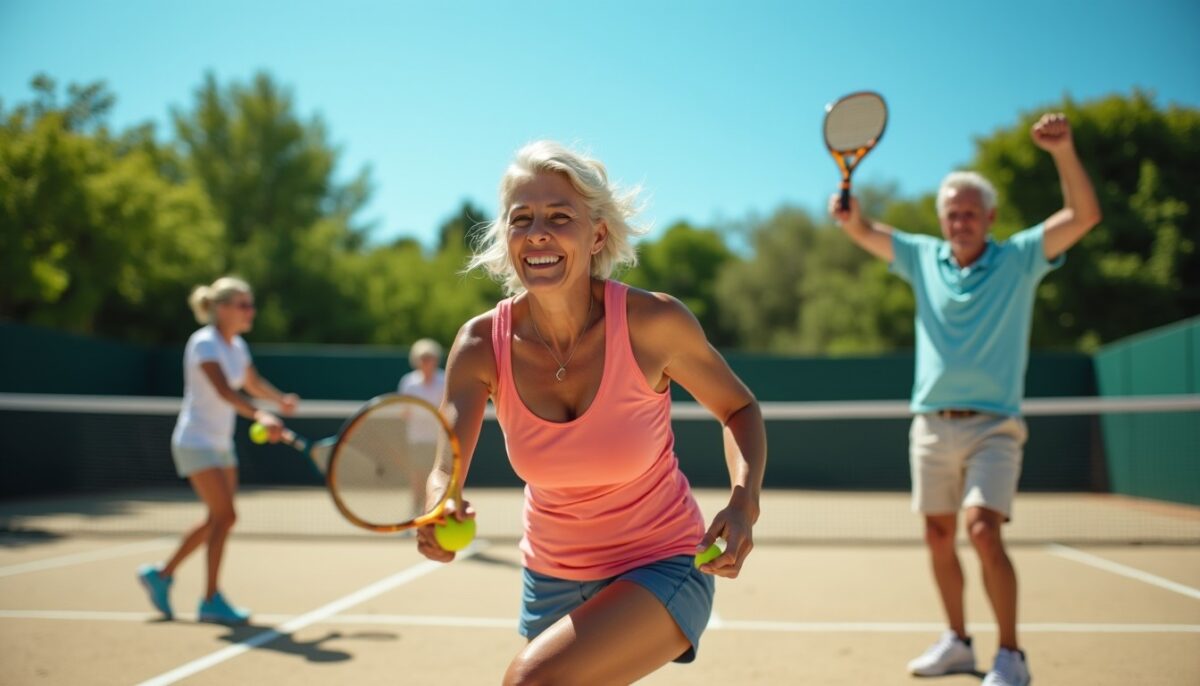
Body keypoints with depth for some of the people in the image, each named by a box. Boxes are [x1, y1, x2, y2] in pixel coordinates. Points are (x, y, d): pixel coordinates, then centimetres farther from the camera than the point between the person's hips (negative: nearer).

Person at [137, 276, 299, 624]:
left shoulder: (237, 346, 8)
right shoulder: (204, 343, -17)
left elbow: (253, 382, 26)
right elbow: (224, 390, -34)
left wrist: (281, 399, 8)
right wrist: (260, 416, -47)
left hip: (221, 445, 9)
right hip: (196, 442, -9)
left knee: (218, 519, 12)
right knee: (225, 516, -14)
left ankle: (162, 574, 27)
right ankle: (211, 601, -6)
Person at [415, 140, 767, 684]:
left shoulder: (653, 322, -21)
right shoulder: (481, 345, -14)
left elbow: (738, 408, -4)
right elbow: (443, 471, -22)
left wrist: (744, 500, -21)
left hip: (661, 568, -4)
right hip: (551, 579, 4)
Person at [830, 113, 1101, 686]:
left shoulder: (1019, 259, -1)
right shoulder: (923, 257, 8)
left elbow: (1084, 215, -12)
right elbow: (864, 231, 6)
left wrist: (1063, 150, -27)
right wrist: (848, 211, -18)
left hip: (991, 425, -4)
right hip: (931, 424, 4)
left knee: (983, 531, -18)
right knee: (939, 539, 10)